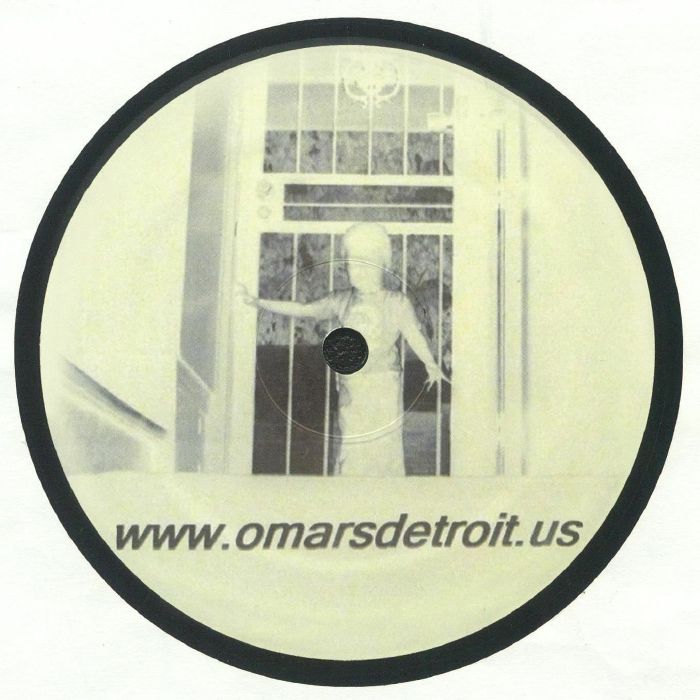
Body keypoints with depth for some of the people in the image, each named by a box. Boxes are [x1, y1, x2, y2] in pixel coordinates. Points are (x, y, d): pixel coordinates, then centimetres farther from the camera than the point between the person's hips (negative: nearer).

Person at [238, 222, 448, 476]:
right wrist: (257, 302, 9)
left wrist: (430, 365, -22)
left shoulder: (397, 303, -3)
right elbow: (302, 310, 12)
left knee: (383, 449, 0)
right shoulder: (342, 301, 7)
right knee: (350, 448, 6)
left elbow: (415, 336, -8)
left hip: (383, 391, -3)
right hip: (351, 391, 3)